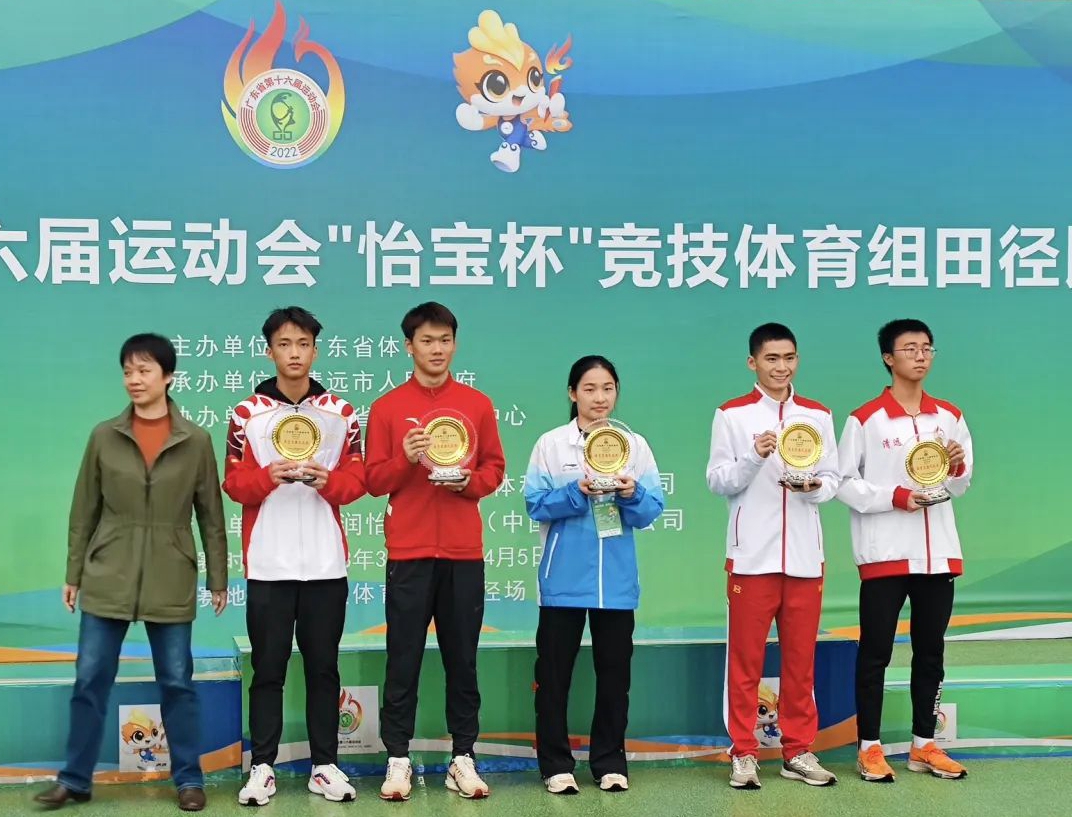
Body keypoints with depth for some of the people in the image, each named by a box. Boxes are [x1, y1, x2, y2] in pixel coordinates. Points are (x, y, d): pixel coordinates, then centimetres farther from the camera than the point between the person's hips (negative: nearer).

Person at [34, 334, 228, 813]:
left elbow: (211, 515, 3)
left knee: (177, 682, 5)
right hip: (107, 579, 1)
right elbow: (84, 511, 7)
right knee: (90, 680, 4)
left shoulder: (196, 441, -1)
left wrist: (218, 579, 3)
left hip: (171, 581, -1)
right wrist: (73, 574, 6)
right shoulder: (104, 437, 2)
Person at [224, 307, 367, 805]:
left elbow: (358, 478, 5)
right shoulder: (247, 413, 3)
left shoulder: (341, 413, 7)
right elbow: (233, 482, 0)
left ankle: (325, 765, 15)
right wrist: (269, 476, -19)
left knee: (323, 666, 7)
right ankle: (262, 767, 11)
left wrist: (329, 480, -16)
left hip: (326, 563, 1)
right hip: (268, 563, -1)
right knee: (268, 668, 4)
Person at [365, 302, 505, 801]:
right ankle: (398, 760, 9)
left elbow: (495, 470, 9)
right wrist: (407, 459, -17)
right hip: (408, 552, -1)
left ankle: (462, 758, 14)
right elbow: (374, 480, 1)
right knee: (403, 659, 2)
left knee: (462, 658, 6)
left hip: (464, 552, 1)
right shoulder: (387, 407, 3)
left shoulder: (478, 405, 7)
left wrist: (467, 480, -11)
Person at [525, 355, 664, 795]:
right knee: (554, 671, 2)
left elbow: (652, 510, 0)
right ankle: (556, 764, 12)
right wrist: (576, 493, -20)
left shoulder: (635, 444, 5)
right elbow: (536, 504, -6)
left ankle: (610, 762, 19)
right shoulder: (551, 443, 0)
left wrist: (631, 496, -20)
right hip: (564, 577, -2)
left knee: (614, 671, 8)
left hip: (617, 579, 2)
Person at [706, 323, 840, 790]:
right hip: (752, 555, -3)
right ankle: (744, 754, 10)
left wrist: (814, 487, -12)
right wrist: (755, 457, -19)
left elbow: (833, 480, 9)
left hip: (805, 555, 3)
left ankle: (798, 751, 18)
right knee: (746, 659, 2)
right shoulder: (732, 415, 1)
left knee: (801, 659, 8)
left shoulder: (818, 415, 10)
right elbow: (717, 482, -3)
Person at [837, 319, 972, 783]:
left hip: (938, 552, 5)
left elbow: (960, 487, 15)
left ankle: (924, 746, 21)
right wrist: (894, 496, -17)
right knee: (875, 653, 1)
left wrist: (957, 469, -8)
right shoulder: (866, 419, -5)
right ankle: (869, 748, 9)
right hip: (885, 552, -4)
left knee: (931, 652, 11)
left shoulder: (950, 417, 9)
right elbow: (844, 483, -5)